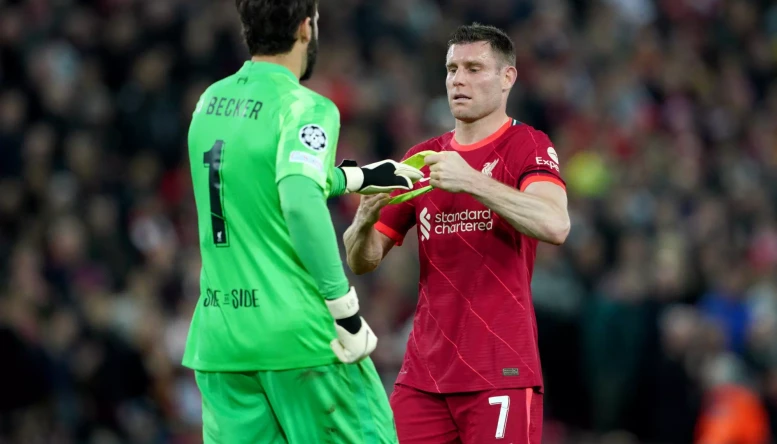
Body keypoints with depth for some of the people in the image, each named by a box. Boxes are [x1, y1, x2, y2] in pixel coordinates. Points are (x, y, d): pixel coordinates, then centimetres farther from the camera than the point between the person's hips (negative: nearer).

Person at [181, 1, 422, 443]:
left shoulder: (211, 102, 12)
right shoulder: (305, 108, -10)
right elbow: (301, 203, -26)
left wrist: (363, 176, 39)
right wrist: (345, 308, -20)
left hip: (218, 336, 6)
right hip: (298, 334, -6)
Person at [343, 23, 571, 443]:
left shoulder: (527, 146, -1)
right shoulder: (421, 159, 15)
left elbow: (555, 226, -20)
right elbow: (362, 261, 14)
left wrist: (473, 182, -28)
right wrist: (366, 217, -9)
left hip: (500, 375, -5)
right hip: (422, 374, 5)